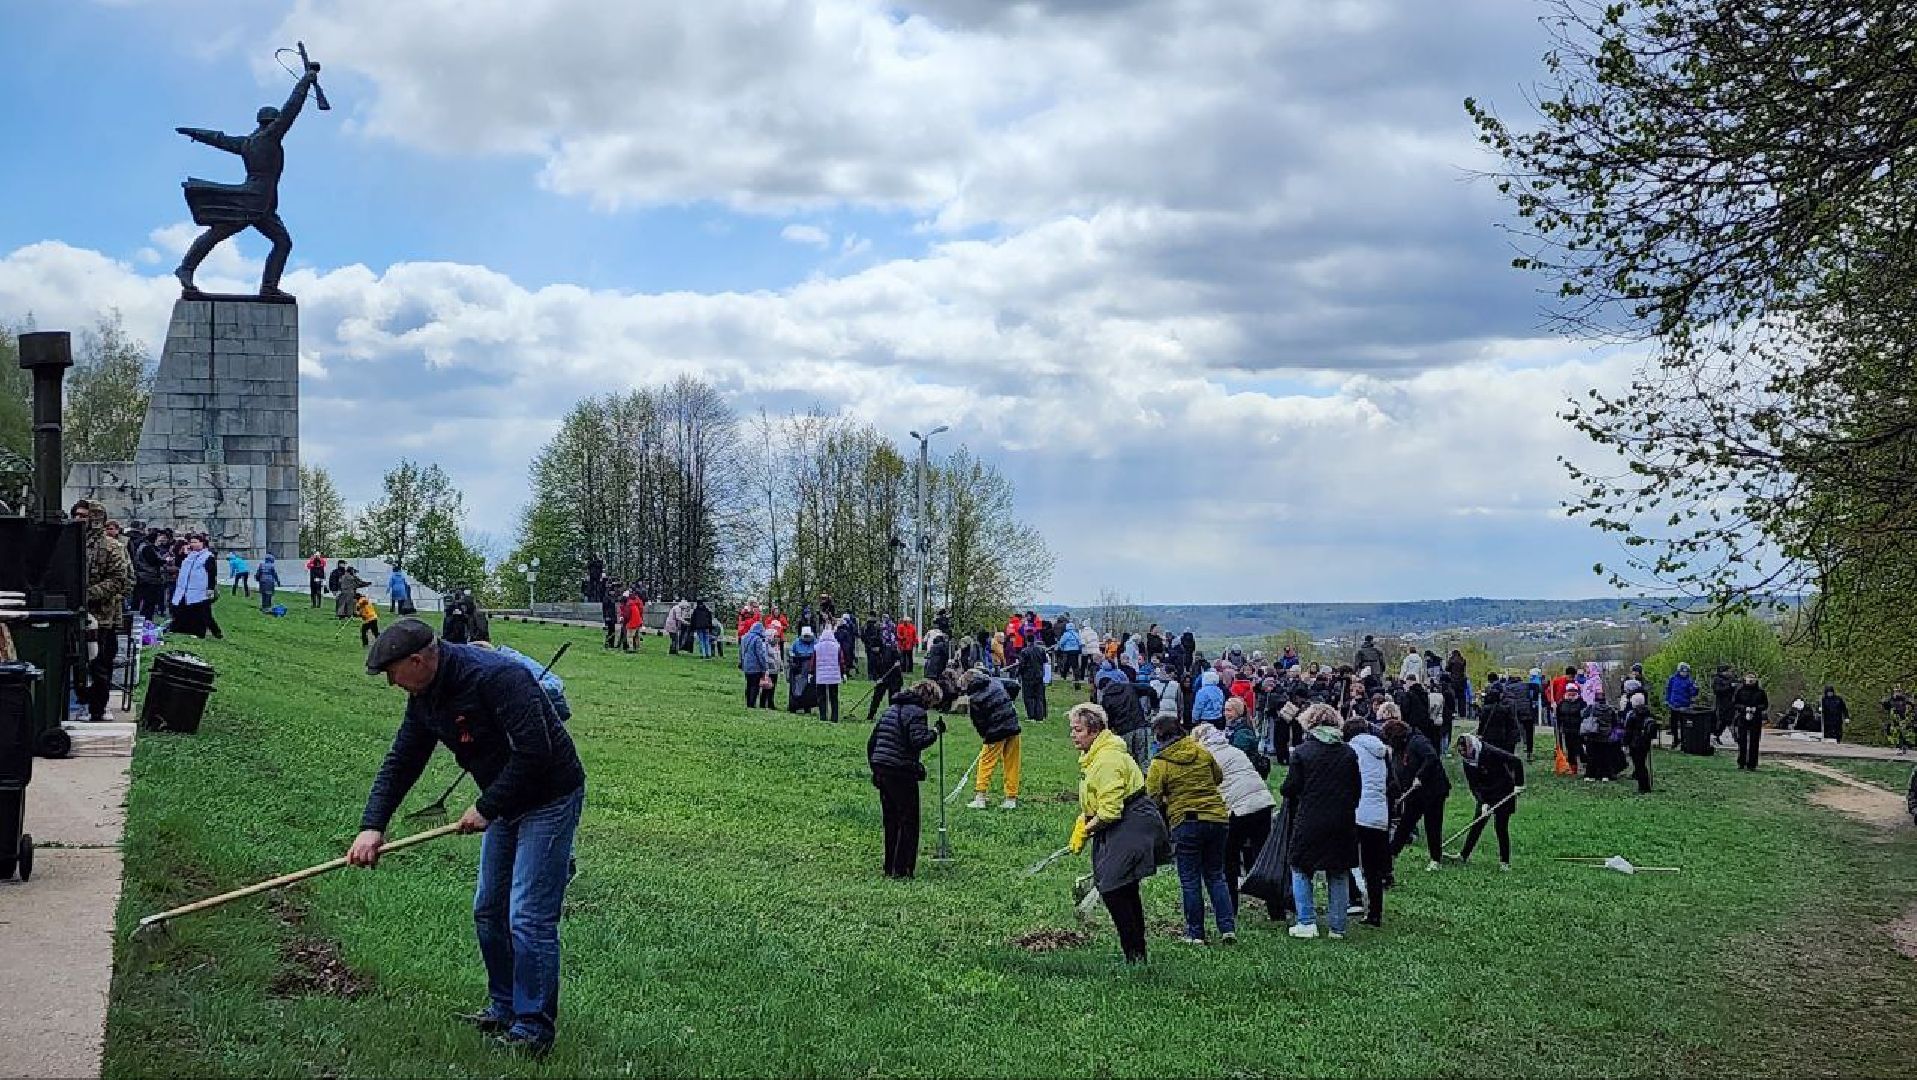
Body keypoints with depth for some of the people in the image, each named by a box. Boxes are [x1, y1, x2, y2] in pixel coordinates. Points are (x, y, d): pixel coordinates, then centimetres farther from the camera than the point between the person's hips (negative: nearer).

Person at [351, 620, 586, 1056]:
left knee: (528, 918, -10)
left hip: (550, 800, -9)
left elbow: (534, 751, -30)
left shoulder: (495, 676, -27)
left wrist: (486, 807, -21)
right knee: (488, 911, 14)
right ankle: (505, 1009, 29)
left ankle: (535, 1028, 0)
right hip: (506, 803, 9)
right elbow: (401, 762, 7)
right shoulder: (425, 697, 2)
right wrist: (372, 825, -3)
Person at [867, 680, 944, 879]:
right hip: (901, 772, -8)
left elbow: (872, 739, 19)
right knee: (908, 821, 0)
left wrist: (874, 765, 23)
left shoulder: (892, 708, 17)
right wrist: (935, 731, -7)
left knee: (890, 821, 16)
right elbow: (919, 741, -22)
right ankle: (902, 870, -3)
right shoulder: (916, 711, -10)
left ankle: (890, 868, 20)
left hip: (881, 771, 8)